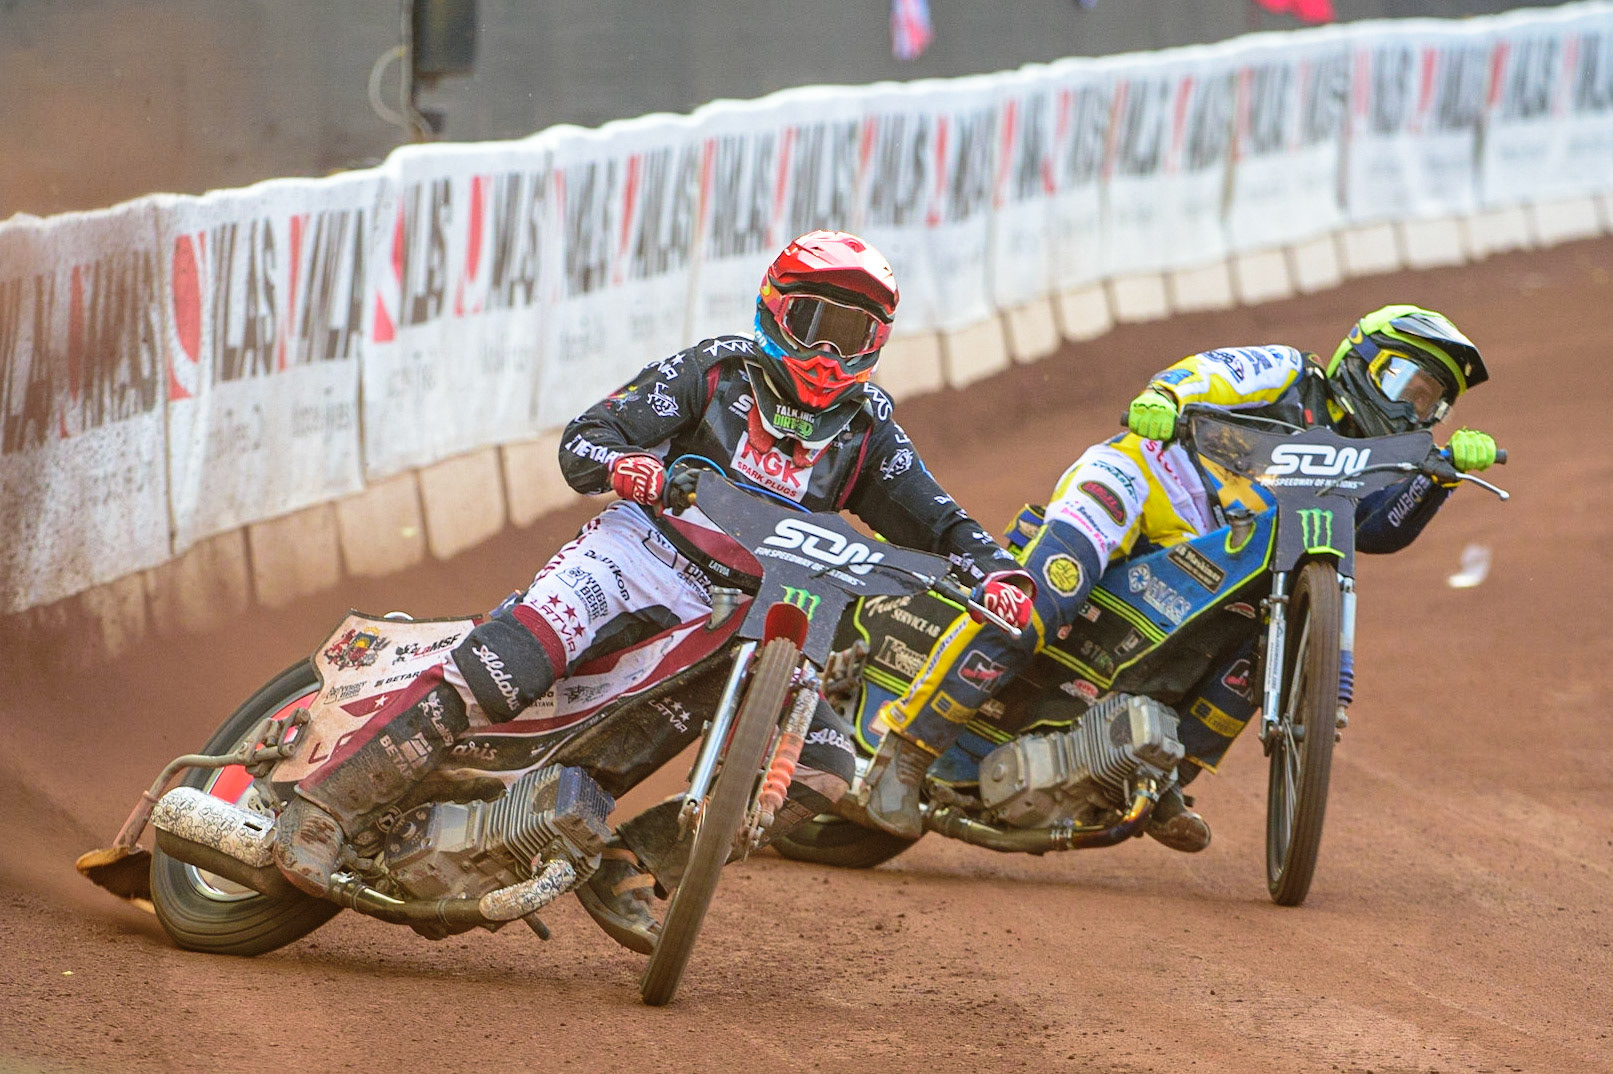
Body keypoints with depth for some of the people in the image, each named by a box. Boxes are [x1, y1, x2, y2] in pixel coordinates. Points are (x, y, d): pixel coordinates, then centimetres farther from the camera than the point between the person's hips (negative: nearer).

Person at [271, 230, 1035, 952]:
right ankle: (325, 805, -28)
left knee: (824, 770, -14)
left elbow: (936, 522, 10)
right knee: (501, 670, -31)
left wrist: (996, 573, -12)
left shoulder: (866, 431, 10)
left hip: (740, 618, 4)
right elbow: (580, 441, -3)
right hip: (635, 558, -4)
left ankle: (627, 863, -6)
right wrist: (617, 463, -27)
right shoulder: (715, 373, 2)